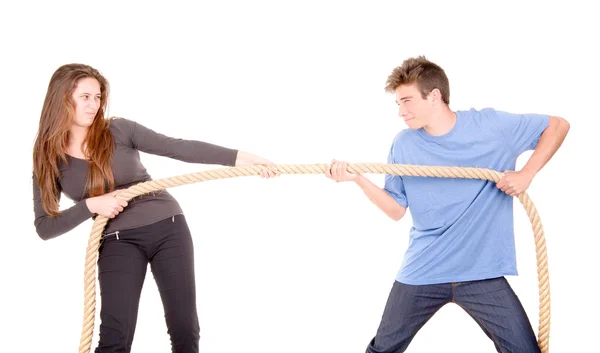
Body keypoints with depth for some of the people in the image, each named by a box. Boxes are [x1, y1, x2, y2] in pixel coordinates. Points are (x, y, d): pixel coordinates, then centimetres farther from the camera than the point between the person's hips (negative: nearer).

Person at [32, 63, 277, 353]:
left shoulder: (119, 130, -2)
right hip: (118, 242, 0)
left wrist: (240, 157, -17)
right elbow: (44, 227, -1)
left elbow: (180, 148, -9)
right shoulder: (49, 161, 1)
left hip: (168, 228, 1)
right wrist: (90, 206, -15)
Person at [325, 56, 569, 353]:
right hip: (421, 273, 2)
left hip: (482, 273, -2)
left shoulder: (491, 125, -8)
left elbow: (558, 125, 0)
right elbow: (396, 210, 3)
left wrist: (527, 174, -11)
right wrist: (357, 178, -11)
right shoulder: (403, 144, -1)